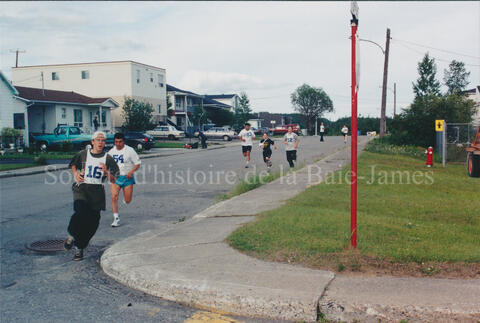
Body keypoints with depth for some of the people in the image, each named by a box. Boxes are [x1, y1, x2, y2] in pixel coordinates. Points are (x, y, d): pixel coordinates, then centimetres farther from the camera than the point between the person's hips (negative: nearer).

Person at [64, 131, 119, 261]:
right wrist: (75, 173, 6)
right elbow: (73, 164, 26)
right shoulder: (83, 154, 6)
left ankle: (79, 247, 18)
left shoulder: (107, 158, 5)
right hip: (82, 188, -1)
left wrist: (106, 171, -15)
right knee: (81, 212, -26)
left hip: (97, 191, 1)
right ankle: (72, 235, 3)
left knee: (93, 221, 0)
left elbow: (113, 180, 4)